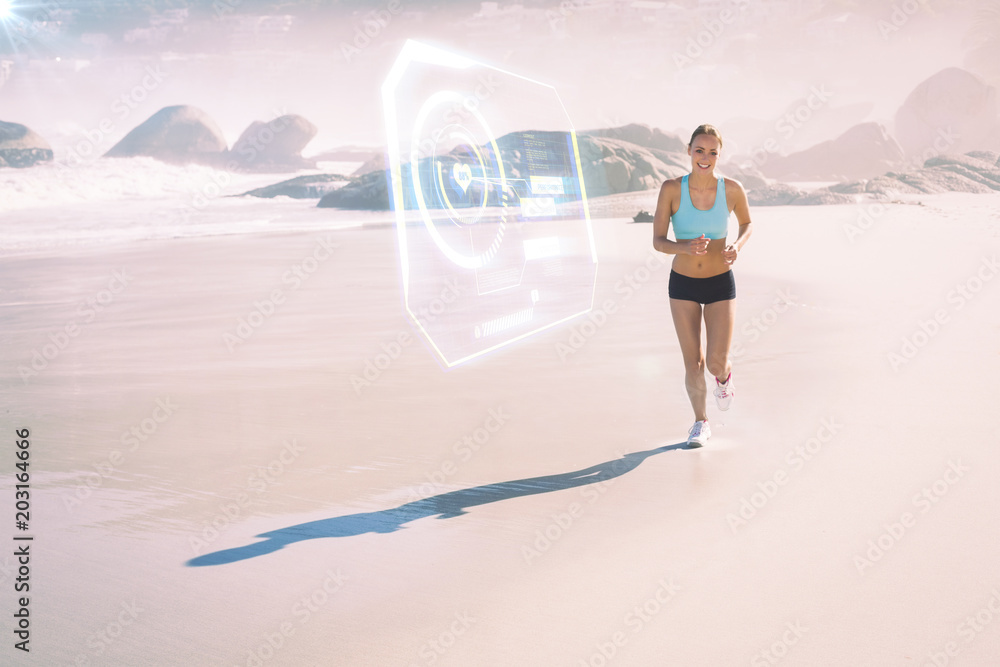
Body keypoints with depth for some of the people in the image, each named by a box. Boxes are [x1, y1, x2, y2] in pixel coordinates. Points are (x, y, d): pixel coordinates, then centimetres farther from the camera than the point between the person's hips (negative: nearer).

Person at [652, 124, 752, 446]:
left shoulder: (732, 189, -11)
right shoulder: (671, 188, -14)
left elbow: (747, 223, 8)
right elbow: (658, 241, -12)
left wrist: (738, 245, -13)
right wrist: (686, 247, -32)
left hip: (720, 284, 0)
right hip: (683, 285, 0)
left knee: (716, 362, -8)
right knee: (692, 363, 5)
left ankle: (724, 378, 31)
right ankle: (701, 422, 29)